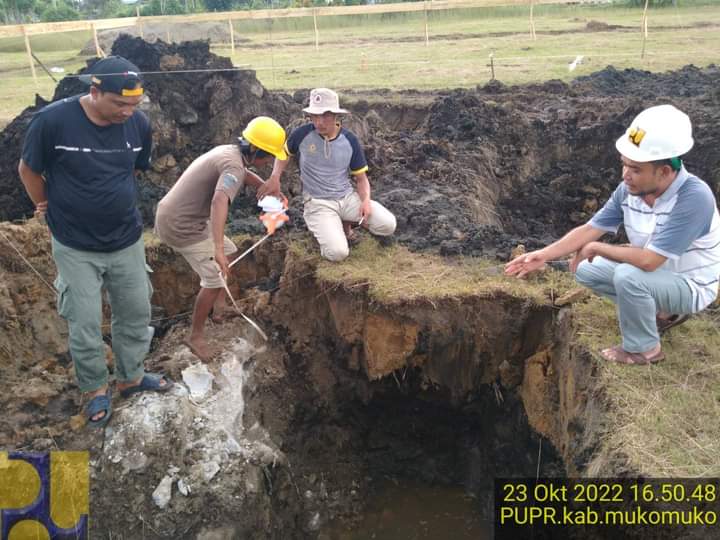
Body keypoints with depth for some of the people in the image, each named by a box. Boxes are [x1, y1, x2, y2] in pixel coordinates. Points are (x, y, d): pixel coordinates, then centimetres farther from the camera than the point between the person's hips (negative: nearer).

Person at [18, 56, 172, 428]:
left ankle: (131, 376, 37)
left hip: (127, 241, 3)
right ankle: (96, 390, 29)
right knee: (85, 325, 6)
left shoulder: (138, 123, -10)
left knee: (136, 314, 14)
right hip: (76, 248, -3)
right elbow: (28, 170, -4)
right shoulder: (52, 121, -21)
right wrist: (52, 209, 8)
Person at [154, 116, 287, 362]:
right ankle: (196, 336, 9)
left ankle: (220, 308, 34)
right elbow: (220, 201, -43)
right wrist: (217, 249, -50)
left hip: (172, 215, 10)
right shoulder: (234, 166, -24)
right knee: (215, 279, -7)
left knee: (228, 251, 22)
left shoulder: (229, 152, 6)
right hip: (182, 227, -10)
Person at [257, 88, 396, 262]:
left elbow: (361, 177, 4)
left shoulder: (350, 140, -5)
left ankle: (349, 221, 13)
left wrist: (366, 200, -16)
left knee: (388, 225, -17)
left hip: (348, 197, 3)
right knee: (337, 252, -25)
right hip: (318, 203, -2)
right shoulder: (302, 134, -10)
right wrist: (274, 178, -4)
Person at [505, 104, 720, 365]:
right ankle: (662, 312, 13)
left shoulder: (694, 198, -34)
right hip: (655, 273, 7)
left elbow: (648, 260, -37)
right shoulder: (629, 190, -14)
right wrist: (544, 255, -16)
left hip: (691, 285, -7)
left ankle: (644, 348, -7)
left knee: (627, 276, -33)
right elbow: (589, 229, -6)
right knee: (585, 270, 2)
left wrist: (597, 248, -23)